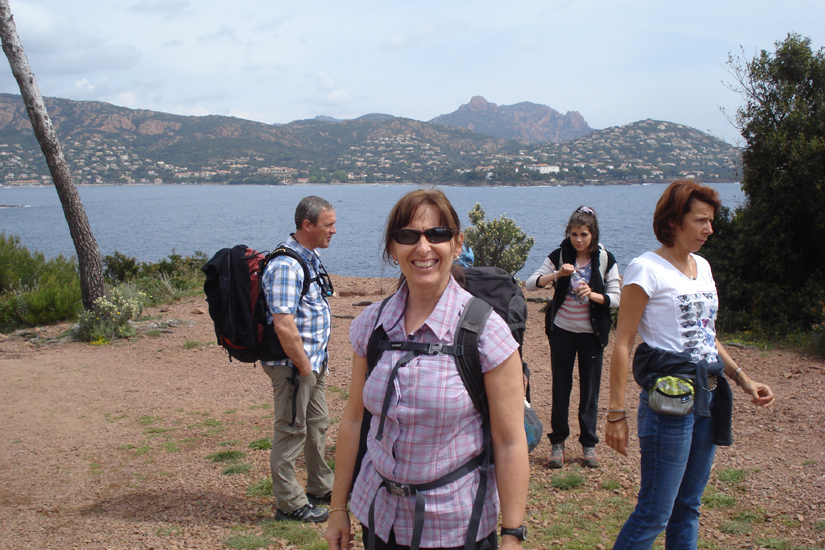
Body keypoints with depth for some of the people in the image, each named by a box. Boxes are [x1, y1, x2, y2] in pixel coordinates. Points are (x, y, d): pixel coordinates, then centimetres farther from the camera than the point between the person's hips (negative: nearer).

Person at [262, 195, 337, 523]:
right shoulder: (286, 266, -22)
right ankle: (289, 505, 14)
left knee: (317, 425, 21)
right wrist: (303, 367, -18)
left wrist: (318, 362, 18)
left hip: (313, 361, 10)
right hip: (294, 365, -10)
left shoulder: (311, 258, 10)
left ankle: (321, 488, 37)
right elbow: (284, 326, -27)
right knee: (291, 432, 2)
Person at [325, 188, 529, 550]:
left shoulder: (485, 330, -14)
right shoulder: (371, 324, -2)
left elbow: (510, 443, -13)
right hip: (378, 517, 4)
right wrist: (338, 508, 8)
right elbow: (353, 420, 5)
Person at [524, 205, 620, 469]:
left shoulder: (605, 260, -4)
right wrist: (557, 274, -23)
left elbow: (616, 298, -7)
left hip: (592, 333, 0)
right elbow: (530, 284, -8)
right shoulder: (560, 256, -3)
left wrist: (592, 294, -25)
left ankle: (589, 444, 17)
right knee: (560, 387, 6)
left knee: (590, 390, 5)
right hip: (562, 330, 1)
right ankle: (558, 442, 16)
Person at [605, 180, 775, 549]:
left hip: (708, 395, 8)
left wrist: (744, 381, 15)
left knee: (688, 508, 14)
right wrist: (616, 413, -15)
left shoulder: (702, 266, 13)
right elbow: (622, 344, -12)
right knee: (654, 514, -5)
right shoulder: (646, 269, -10)